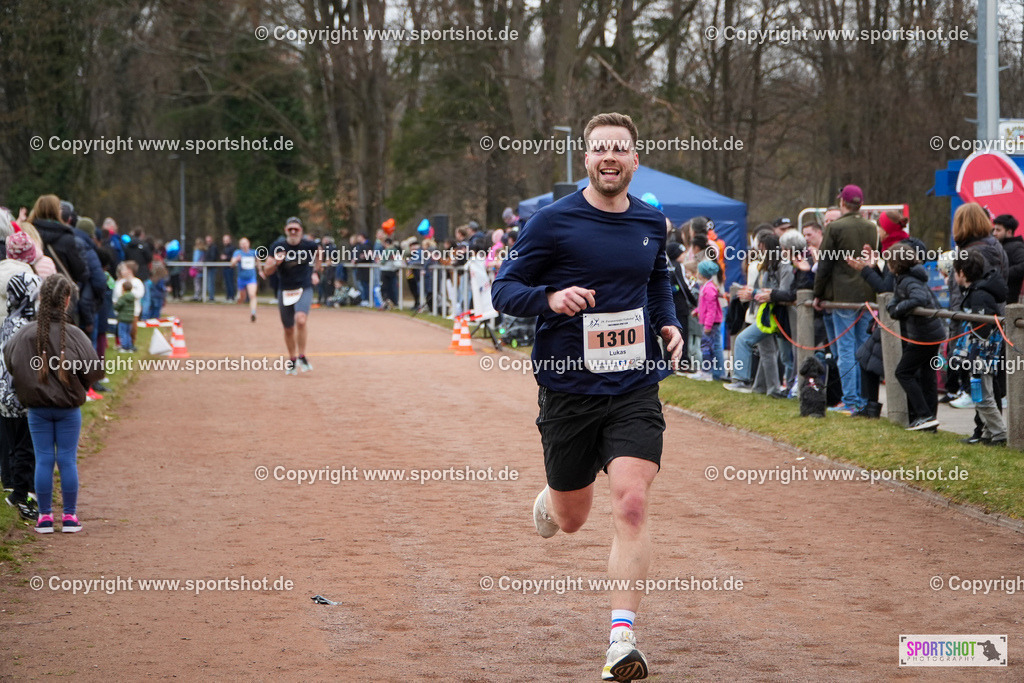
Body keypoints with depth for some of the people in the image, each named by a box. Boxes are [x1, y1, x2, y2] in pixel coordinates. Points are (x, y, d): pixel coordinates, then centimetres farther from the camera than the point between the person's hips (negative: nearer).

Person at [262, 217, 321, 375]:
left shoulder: (309, 245, -7)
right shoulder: (278, 246, -8)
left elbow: (318, 254, 19)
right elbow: (266, 271, -8)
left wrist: (315, 272, 13)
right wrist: (276, 262, -26)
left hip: (304, 289, -2)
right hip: (284, 291, 2)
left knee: (300, 320, -27)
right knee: (288, 329, 11)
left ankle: (302, 357, -13)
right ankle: (292, 360, 32)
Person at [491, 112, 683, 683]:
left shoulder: (652, 223, 7)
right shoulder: (553, 222, -6)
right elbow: (504, 290, -4)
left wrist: (670, 324, 7)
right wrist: (551, 298, -23)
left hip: (635, 387, 2)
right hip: (569, 389, -1)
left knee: (632, 506, -16)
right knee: (572, 517, 12)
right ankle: (548, 501, 52)